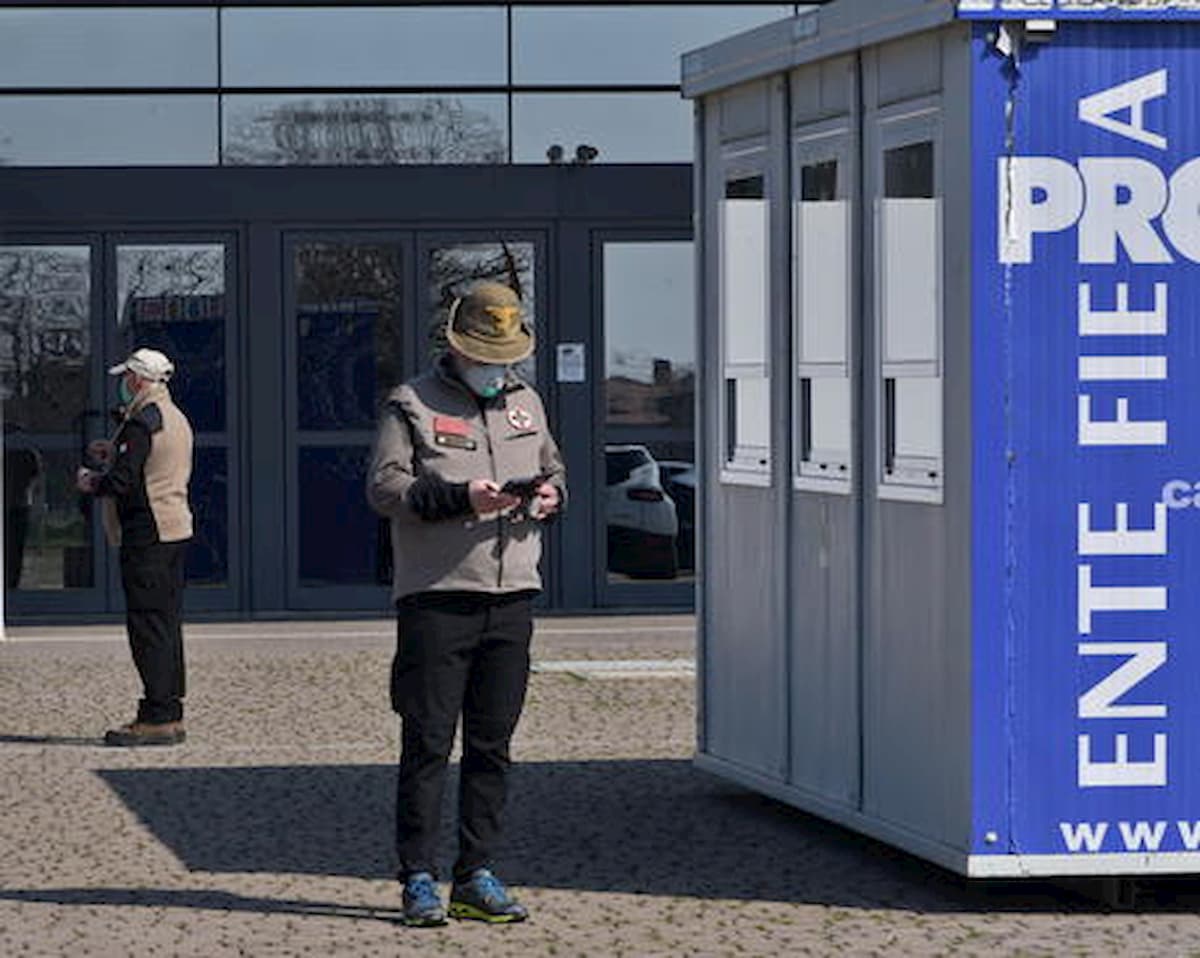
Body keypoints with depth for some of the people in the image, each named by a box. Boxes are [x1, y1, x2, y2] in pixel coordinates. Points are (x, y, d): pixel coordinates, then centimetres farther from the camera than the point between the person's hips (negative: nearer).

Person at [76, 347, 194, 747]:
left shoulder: (141, 421, -15)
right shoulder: (177, 418, 16)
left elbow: (122, 481, -20)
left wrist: (91, 482, -2)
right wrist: (115, 452, 23)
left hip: (147, 532, -10)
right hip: (177, 526, 10)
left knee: (148, 627, -9)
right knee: (167, 625, 12)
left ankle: (157, 718, -11)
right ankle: (170, 715, 14)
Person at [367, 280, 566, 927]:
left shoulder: (525, 402, 16)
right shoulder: (412, 405, -2)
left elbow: (553, 467, 27)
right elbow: (384, 488, -10)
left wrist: (551, 495, 3)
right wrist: (461, 496, -21)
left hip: (511, 595, 6)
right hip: (436, 598, -5)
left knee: (493, 744, 7)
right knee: (428, 742, -5)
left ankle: (476, 877, 13)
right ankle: (418, 879, 0)